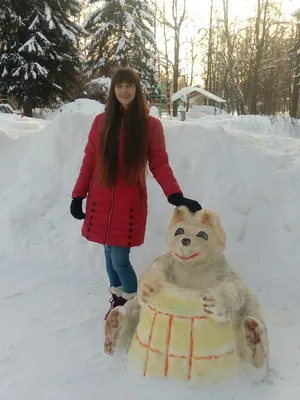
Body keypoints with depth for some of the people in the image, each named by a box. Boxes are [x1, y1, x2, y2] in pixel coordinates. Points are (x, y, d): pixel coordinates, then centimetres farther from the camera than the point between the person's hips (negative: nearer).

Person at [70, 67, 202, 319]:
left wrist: (175, 195, -21)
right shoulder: (101, 121, 4)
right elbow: (89, 161, 7)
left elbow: (160, 164, -7)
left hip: (130, 202, -3)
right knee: (110, 254, 14)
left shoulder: (151, 124, -3)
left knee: (120, 259, -3)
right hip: (101, 201, 3)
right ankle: (117, 299, 36)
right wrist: (78, 195, 4)